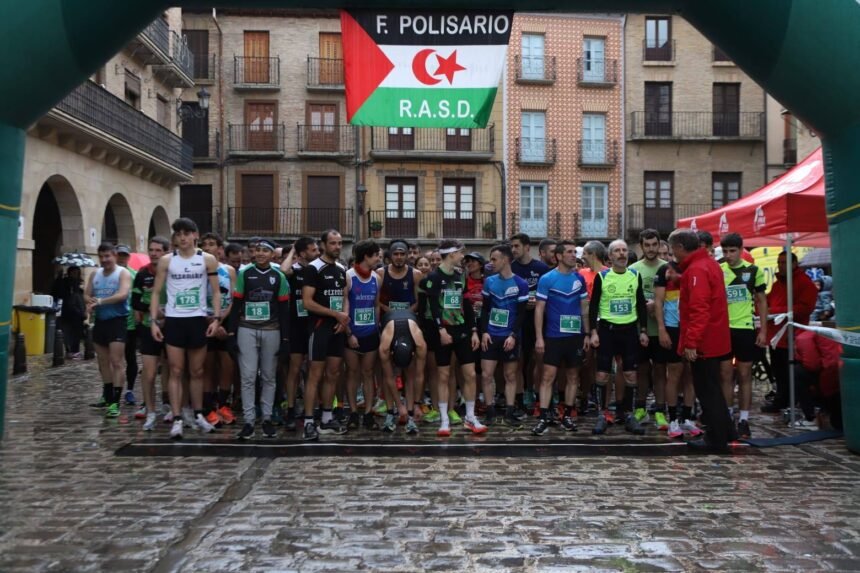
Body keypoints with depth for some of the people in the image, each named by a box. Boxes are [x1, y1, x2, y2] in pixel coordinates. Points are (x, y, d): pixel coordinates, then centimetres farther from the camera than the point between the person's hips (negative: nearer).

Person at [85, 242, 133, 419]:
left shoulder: (123, 273, -8)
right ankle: (107, 396, 29)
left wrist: (99, 301, -25)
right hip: (100, 321, 7)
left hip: (117, 321, -7)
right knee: (103, 362, 15)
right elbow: (86, 295, 11)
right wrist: (91, 302, -12)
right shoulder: (94, 275, 12)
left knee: (116, 362, -11)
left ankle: (115, 402, -12)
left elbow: (123, 294, -22)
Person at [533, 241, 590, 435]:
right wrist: (539, 337, -11)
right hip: (553, 336, -4)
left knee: (573, 376, 10)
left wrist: (587, 333, 9)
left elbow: (584, 307, 13)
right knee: (548, 376, -6)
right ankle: (544, 418, -3)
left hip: (576, 335, 4)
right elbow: (539, 309, -5)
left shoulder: (579, 278, 6)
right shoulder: (547, 279, -6)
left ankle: (568, 415, 21)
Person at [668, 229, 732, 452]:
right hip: (712, 339, 10)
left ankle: (716, 439, 5)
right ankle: (718, 435, 24)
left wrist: (691, 342, -25)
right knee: (711, 389, 16)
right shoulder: (708, 264, 14)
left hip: (702, 342, -10)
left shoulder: (696, 269, -18)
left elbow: (699, 309, -25)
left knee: (707, 391, -2)